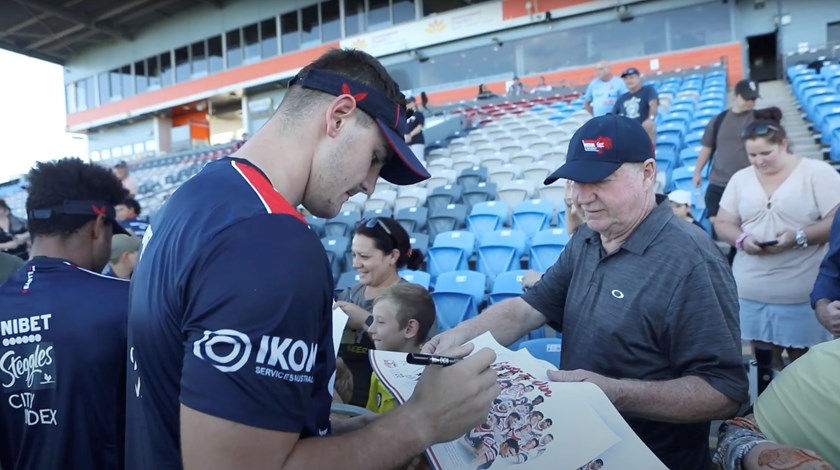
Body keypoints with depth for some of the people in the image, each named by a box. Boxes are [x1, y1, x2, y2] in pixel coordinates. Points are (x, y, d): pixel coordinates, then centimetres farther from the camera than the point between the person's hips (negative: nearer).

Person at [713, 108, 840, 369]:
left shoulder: (817, 172, -4)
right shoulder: (740, 178, 7)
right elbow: (722, 224, 8)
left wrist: (798, 237, -22)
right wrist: (742, 239, -12)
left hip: (803, 293, -3)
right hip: (751, 292, 3)